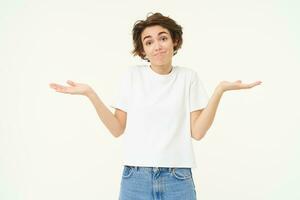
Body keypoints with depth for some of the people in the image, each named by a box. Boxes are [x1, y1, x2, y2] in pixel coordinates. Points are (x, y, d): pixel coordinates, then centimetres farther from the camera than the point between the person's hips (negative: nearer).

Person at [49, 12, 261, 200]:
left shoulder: (188, 77, 4)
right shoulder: (133, 75, 4)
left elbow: (197, 132, -4)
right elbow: (118, 129, 2)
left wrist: (220, 90, -11)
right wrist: (90, 93, -8)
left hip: (178, 179, 0)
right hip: (135, 178, 0)